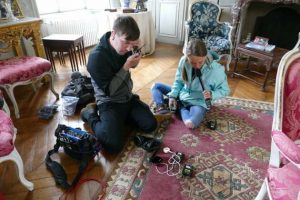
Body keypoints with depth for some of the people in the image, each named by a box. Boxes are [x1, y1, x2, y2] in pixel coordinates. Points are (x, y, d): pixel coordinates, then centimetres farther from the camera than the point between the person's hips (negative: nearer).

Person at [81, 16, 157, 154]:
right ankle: (91, 114, 4)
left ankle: (123, 117, 18)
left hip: (128, 98, 7)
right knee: (114, 145, -20)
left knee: (150, 125, -4)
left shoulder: (122, 47, -4)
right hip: (109, 103, -6)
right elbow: (108, 90, -24)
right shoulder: (97, 56, -25)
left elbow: (134, 65, 16)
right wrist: (126, 66, -26)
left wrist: (136, 49, -6)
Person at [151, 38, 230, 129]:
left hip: (199, 102, -4)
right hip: (182, 95, 5)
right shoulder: (183, 61, -16)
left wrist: (212, 94, -31)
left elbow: (225, 90, -12)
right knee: (156, 86, 1)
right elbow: (178, 81, 1)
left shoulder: (216, 70, -26)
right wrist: (173, 96, -11)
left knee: (190, 124, -33)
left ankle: (180, 107, -5)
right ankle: (161, 108, -20)